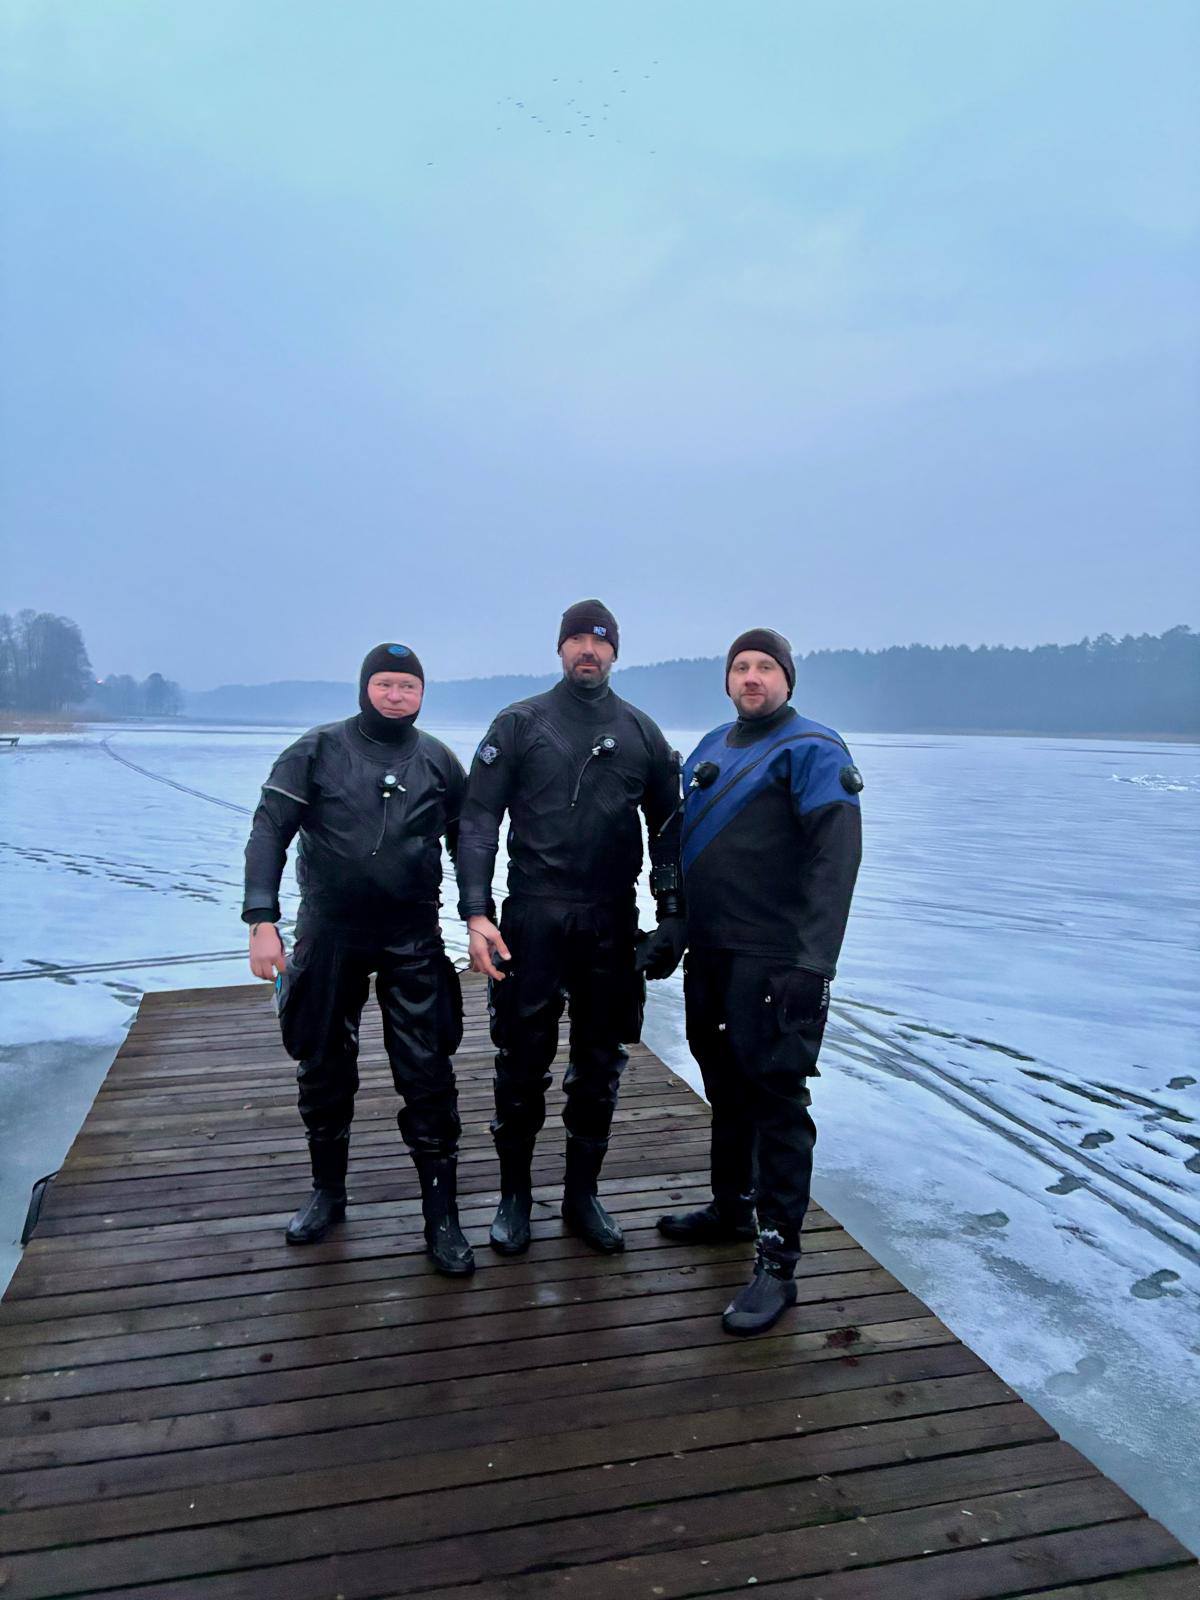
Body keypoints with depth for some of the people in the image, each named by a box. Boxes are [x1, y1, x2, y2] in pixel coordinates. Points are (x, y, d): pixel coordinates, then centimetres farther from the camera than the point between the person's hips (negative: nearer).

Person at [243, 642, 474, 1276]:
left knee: (427, 1074, -4)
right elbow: (269, 831, -6)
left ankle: (441, 1217, 8)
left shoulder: (438, 761, 4)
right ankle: (327, 1192, 33)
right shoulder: (317, 750, -2)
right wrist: (262, 921, -15)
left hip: (413, 938, 0)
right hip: (328, 933, 0)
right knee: (323, 1066, 12)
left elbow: (467, 842, 11)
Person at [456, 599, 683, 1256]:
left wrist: (670, 908, 6)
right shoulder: (518, 724, 1)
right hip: (532, 914, -2)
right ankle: (514, 1195, 22)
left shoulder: (641, 731, 8)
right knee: (523, 1060, 4)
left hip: (611, 920, 3)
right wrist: (476, 913, -13)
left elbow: (667, 823, 14)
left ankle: (582, 1195, 26)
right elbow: (478, 820, -3)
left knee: (599, 1064, 10)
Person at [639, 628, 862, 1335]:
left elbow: (838, 852, -18)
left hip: (774, 960, -7)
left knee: (777, 1100, -2)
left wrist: (814, 960, -26)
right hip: (710, 954, 8)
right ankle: (732, 1207, 37)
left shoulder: (811, 748, -8)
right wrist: (671, 932, 19)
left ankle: (779, 1262, 6)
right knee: (726, 1085, 19)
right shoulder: (711, 750, 15)